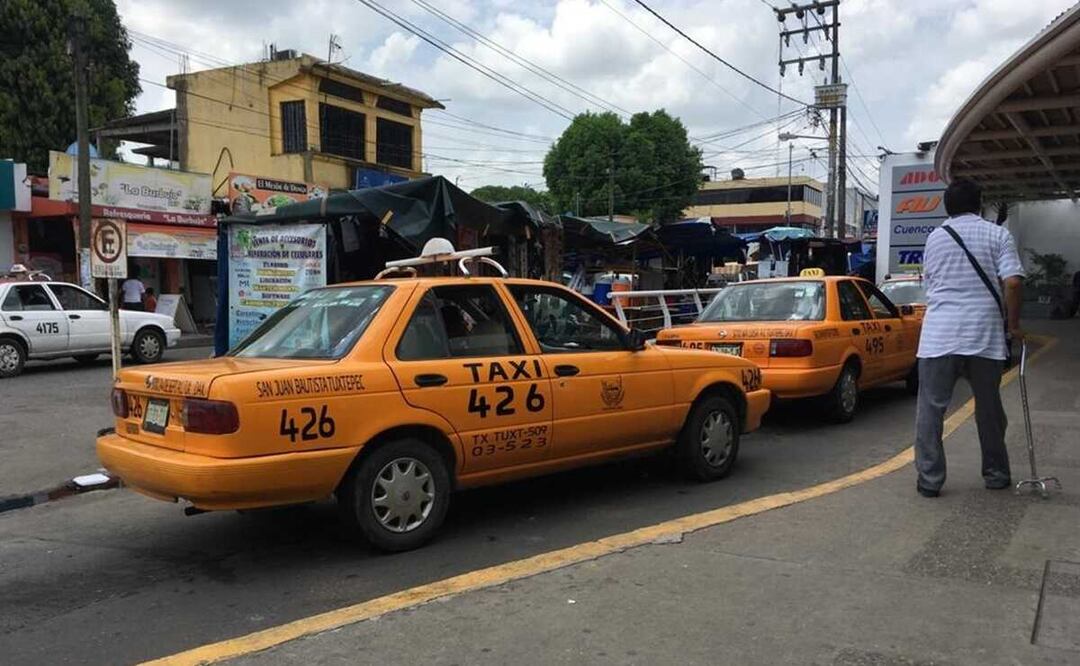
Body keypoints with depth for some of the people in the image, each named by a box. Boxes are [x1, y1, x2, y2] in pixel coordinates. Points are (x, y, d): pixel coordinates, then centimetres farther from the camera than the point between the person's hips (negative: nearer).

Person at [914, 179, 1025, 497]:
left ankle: (929, 479, 1)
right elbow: (1013, 282, -7)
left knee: (931, 407, 3)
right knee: (989, 408, 14)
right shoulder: (997, 234, 4)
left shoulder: (934, 237, 11)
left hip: (939, 335, 0)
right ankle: (996, 474, 27)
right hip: (984, 334, 0)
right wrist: (1013, 324, 4)